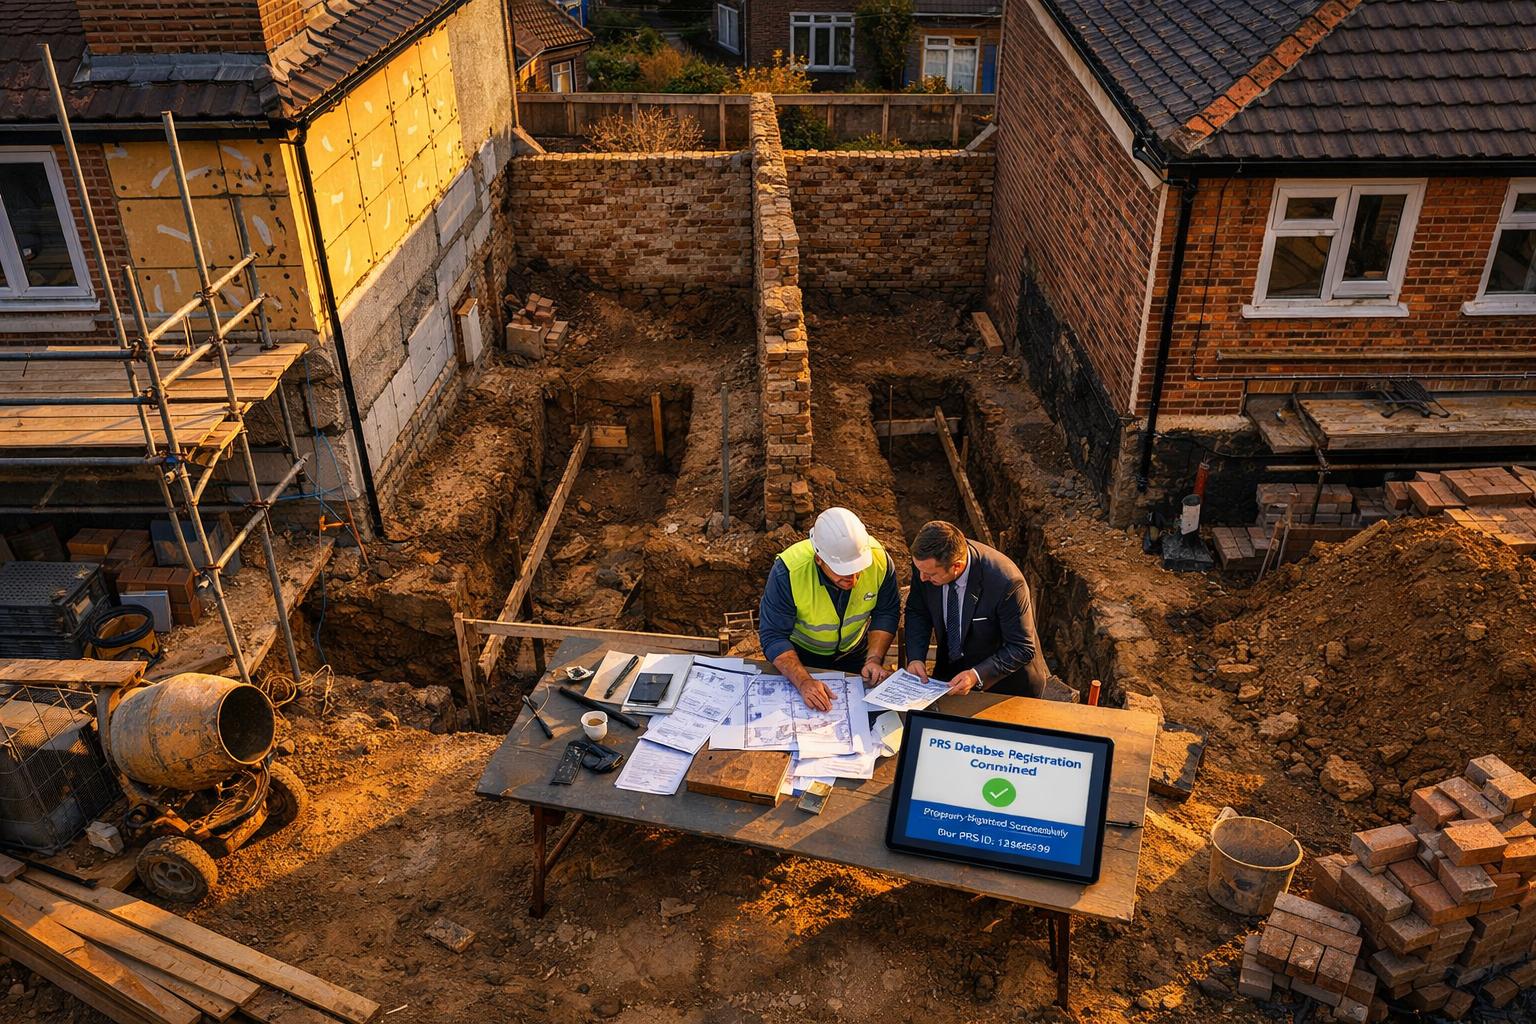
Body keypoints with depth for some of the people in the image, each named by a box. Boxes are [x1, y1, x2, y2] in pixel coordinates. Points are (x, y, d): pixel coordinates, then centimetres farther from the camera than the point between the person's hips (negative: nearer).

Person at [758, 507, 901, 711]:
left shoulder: (880, 559, -25)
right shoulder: (788, 571, -34)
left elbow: (886, 613, -9)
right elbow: (773, 636, -29)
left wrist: (874, 659, -23)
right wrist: (804, 682, -42)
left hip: (854, 652, 2)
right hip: (799, 655, -2)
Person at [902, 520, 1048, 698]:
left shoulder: (1005, 583, -30)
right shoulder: (926, 563, -16)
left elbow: (1022, 649, -19)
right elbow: (918, 612, 3)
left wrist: (977, 676, -30)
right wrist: (915, 658, -13)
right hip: (951, 673, 3)